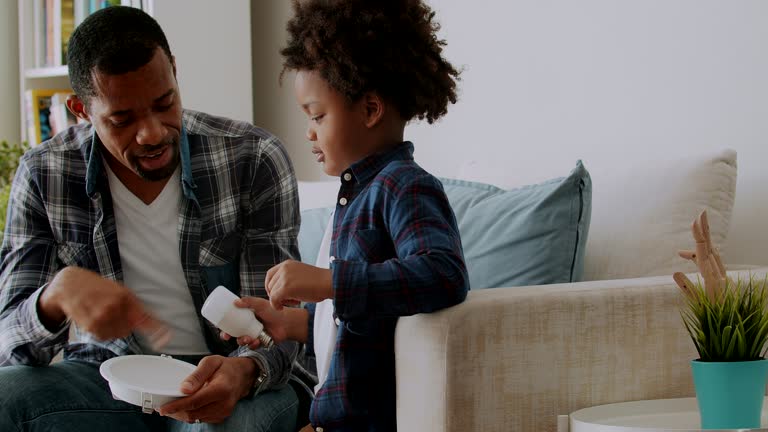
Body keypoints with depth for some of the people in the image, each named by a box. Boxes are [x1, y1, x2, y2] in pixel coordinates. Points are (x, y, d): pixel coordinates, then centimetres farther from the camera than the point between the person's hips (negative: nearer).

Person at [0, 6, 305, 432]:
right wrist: (58, 293, -31)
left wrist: (245, 371, -35)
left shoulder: (254, 160, -10)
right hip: (105, 377, 2)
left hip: (217, 380, -2)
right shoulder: (43, 177, -5)